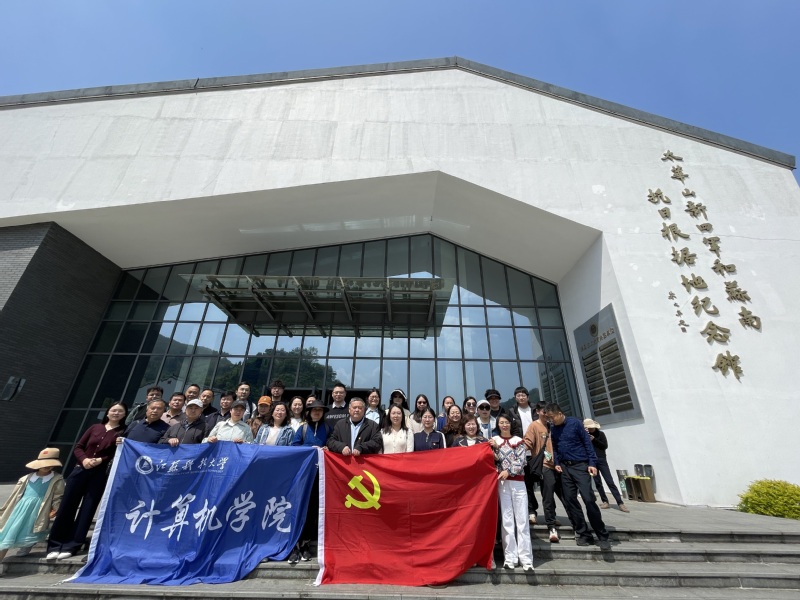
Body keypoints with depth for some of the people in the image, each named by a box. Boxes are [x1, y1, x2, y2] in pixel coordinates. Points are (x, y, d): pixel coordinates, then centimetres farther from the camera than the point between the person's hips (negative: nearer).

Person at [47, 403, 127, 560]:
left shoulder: (123, 432, -3)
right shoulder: (95, 428, 10)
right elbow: (78, 447, 8)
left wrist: (101, 460, -19)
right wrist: (84, 459, -10)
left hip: (101, 474, -3)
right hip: (81, 470, 3)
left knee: (87, 510, 1)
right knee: (66, 507, 7)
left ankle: (70, 546, 13)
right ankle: (55, 545, 22)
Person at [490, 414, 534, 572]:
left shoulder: (518, 440, 9)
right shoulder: (494, 440, 8)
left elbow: (521, 461, 0)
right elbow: (496, 460, 2)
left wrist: (508, 471, -12)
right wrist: (496, 447, -14)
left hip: (518, 482, 0)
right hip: (502, 482, 0)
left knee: (522, 520, -1)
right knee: (507, 520, 0)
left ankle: (526, 559, 2)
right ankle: (510, 557, 6)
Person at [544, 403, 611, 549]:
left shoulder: (574, 423, -9)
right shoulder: (553, 428, 5)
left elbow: (587, 443, -7)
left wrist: (592, 463, -12)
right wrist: (557, 463, 2)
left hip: (580, 466, -5)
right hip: (564, 467, 5)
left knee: (589, 499, -9)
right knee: (570, 501, 4)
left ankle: (603, 536, 7)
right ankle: (584, 534, 15)